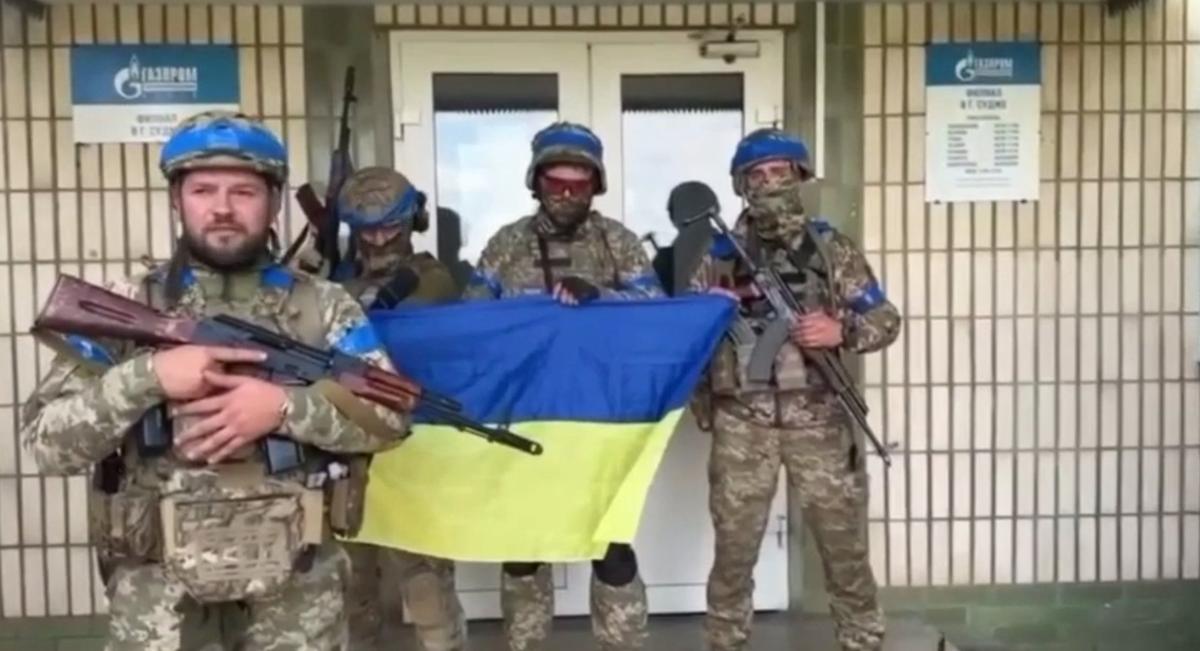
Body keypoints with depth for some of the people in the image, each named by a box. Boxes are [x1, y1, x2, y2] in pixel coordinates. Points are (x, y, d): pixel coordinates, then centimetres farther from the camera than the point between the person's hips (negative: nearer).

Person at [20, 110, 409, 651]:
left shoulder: (323, 306, 1)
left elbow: (391, 415, -5)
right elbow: (45, 442, -4)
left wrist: (286, 407, -19)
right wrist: (149, 377, -19)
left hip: (296, 572, 1)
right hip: (157, 573, 0)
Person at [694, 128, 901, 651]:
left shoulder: (830, 246, 5)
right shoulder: (718, 253, 6)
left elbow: (886, 319, 4)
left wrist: (841, 331, -15)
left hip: (818, 419, 0)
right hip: (742, 422, 0)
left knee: (845, 544, 8)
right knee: (733, 548, 9)